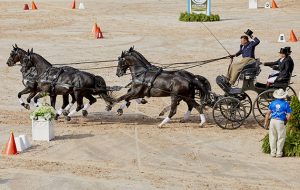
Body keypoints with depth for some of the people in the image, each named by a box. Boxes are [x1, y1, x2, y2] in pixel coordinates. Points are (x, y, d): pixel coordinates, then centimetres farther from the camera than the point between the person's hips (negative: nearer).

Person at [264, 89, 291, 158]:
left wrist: (266, 122, 13)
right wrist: (286, 121, 11)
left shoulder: (272, 103, 5)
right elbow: (289, 116, -6)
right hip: (280, 122, -3)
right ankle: (279, 153, 10)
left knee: (272, 137, 12)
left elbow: (268, 114, 6)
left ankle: (273, 152, 16)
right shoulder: (285, 104, -4)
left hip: (273, 121, 3)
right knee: (281, 138, 7)